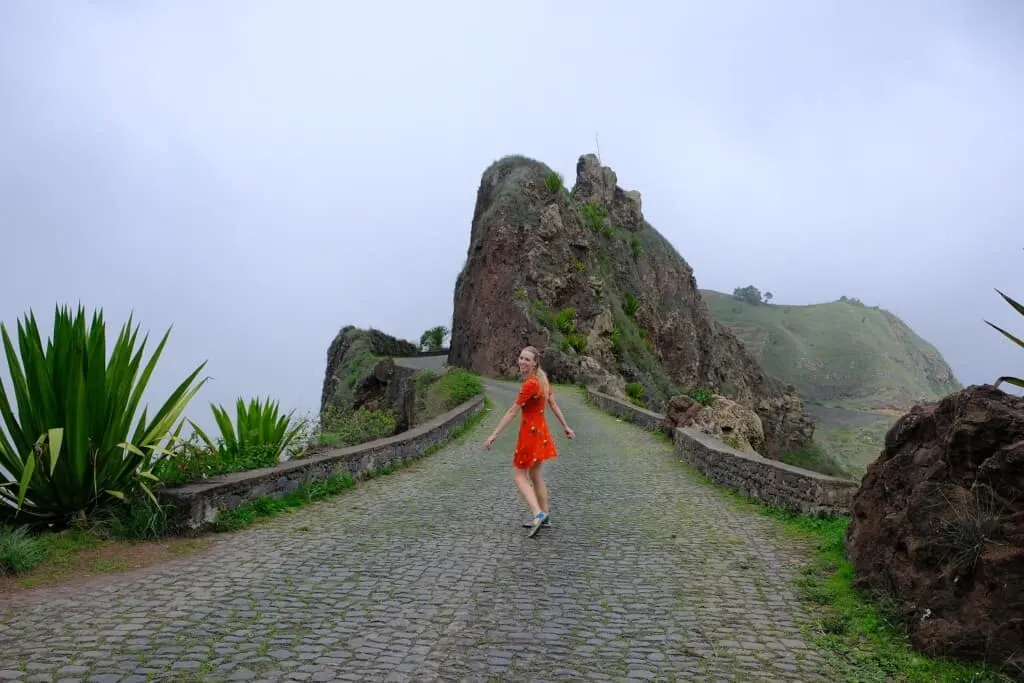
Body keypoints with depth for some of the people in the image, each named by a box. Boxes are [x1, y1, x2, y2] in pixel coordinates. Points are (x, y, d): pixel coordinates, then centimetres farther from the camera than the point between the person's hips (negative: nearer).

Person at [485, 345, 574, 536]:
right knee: (535, 476, 18)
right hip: (541, 430, 8)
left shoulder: (530, 384, -21)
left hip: (530, 432, -8)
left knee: (519, 475, 1)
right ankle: (545, 516, 24)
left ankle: (538, 514, -11)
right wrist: (566, 427, 20)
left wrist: (494, 434, -18)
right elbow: (554, 405, 12)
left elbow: (512, 411, -21)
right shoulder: (543, 379, 4)